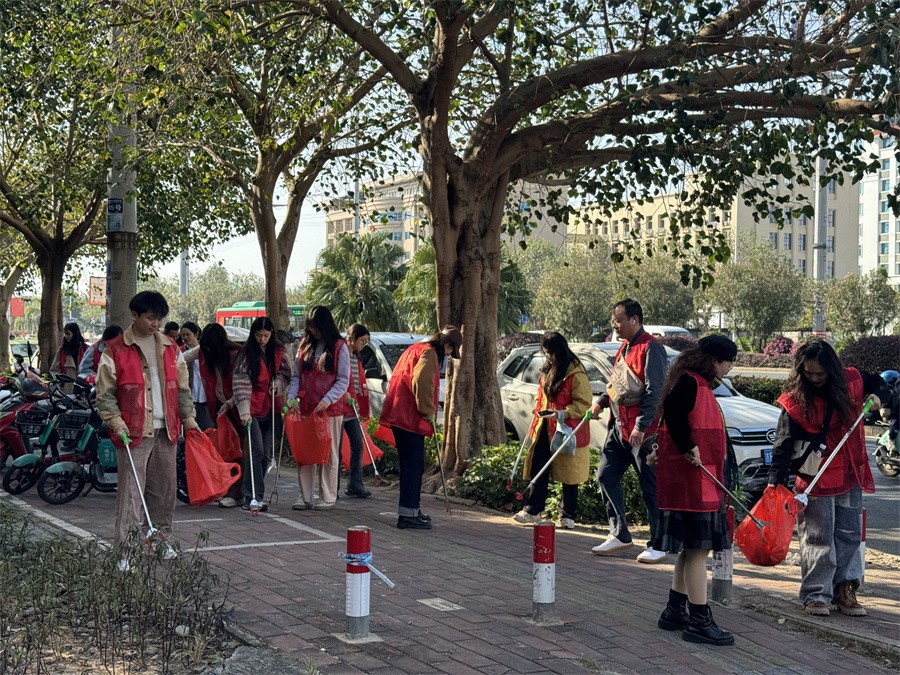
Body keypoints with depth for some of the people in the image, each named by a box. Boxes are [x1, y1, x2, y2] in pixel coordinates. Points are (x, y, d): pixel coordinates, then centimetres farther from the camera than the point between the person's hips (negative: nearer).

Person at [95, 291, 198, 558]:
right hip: (134, 433, -5)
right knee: (131, 491, -6)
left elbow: (181, 387, 17)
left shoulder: (170, 348, 13)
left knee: (165, 488, 12)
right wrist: (116, 422, -15)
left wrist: (187, 416, 6)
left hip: (166, 430, 5)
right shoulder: (115, 351, -3)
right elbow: (105, 393, -4)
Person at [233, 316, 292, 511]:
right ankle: (253, 497, -15)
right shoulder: (246, 354, -6)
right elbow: (241, 383, -13)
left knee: (265, 453, 7)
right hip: (252, 410, -5)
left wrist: (278, 383, -4)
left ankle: (254, 496, 16)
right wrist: (244, 410, -23)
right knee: (256, 450, -15)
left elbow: (286, 374, 19)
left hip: (270, 409, 5)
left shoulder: (278, 353, 8)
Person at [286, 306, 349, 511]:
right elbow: (297, 376, 11)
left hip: (330, 410, -4)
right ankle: (305, 497, 11)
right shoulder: (305, 346, 11)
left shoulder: (339, 347, -2)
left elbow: (343, 380, -5)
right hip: (305, 409, 4)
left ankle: (328, 497, 9)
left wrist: (327, 400, -17)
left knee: (329, 454, 2)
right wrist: (292, 396, -6)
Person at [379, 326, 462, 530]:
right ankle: (408, 515, -8)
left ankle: (411, 509, 24)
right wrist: (428, 411, -15)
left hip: (401, 415, 10)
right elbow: (422, 383, -26)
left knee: (413, 465, 17)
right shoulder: (429, 353, -11)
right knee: (413, 465, -8)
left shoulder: (416, 349, 22)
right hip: (409, 418, -10)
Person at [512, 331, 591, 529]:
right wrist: (538, 413, 6)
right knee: (538, 469, 7)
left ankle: (568, 515, 14)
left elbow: (584, 404, -15)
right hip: (544, 428, 7)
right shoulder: (548, 369, 11)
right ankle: (533, 509, 13)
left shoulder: (576, 374, -15)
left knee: (568, 476, 4)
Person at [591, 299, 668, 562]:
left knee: (651, 486, -2)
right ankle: (619, 535, 20)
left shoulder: (650, 347, -13)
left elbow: (654, 390, -18)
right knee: (606, 476, 9)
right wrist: (601, 402, 9)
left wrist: (640, 426, -22)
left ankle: (658, 545, 6)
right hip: (619, 426, 10)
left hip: (642, 430, -10)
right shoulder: (624, 347, 16)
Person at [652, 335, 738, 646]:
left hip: (700, 479, 11)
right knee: (698, 548, -7)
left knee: (691, 549, 16)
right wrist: (688, 447, -23)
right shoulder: (689, 382, -14)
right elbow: (673, 412, -30)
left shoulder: (700, 385, 18)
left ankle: (674, 612, 26)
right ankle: (699, 622, -3)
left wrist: (666, 452, 20)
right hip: (690, 478, -11)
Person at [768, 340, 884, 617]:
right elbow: (783, 444, -16)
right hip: (816, 479, -4)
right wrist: (776, 480, -25)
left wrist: (876, 397, -3)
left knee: (850, 534, 9)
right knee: (818, 538, -1)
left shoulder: (852, 381, -3)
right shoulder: (795, 400, -13)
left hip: (851, 476, 4)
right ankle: (816, 595, 7)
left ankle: (845, 591, 19)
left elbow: (879, 383, 20)